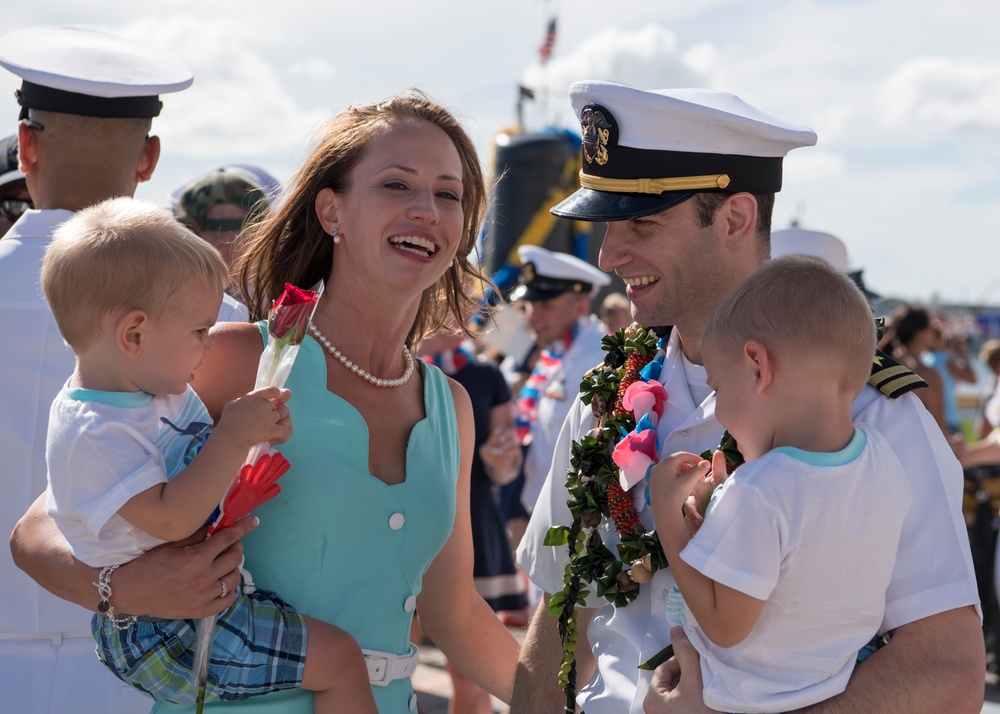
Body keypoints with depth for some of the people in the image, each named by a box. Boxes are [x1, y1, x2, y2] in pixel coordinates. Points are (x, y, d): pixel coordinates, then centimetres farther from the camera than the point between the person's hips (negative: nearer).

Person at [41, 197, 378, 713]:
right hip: (155, 636, -10)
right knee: (340, 658, -12)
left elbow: (206, 473, 19)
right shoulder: (92, 433, -23)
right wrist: (233, 437, -29)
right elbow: (168, 518, -30)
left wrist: (256, 431, 0)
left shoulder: (164, 392, 7)